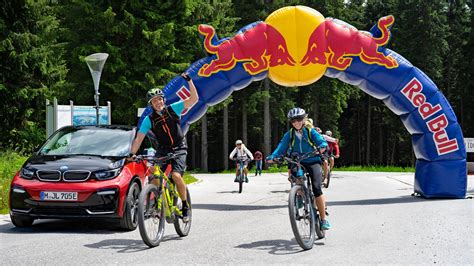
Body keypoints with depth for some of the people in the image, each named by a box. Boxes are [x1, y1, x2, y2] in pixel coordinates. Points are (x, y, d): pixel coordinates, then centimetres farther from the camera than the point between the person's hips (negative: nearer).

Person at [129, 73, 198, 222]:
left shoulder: (173, 109, -6)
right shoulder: (149, 120, -3)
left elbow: (194, 99, -12)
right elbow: (139, 138, -7)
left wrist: (189, 80, -23)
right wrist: (132, 154, -21)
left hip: (179, 149, -2)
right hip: (163, 150, 2)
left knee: (176, 175, -24)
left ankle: (185, 206, -6)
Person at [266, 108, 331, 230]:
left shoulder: (310, 132, 0)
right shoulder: (289, 134, 5)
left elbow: (321, 141, -10)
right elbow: (282, 147, -4)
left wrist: (322, 146, -35)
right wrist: (272, 156, -22)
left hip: (312, 162, -2)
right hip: (297, 163, 2)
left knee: (316, 188, -18)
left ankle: (323, 219, -13)